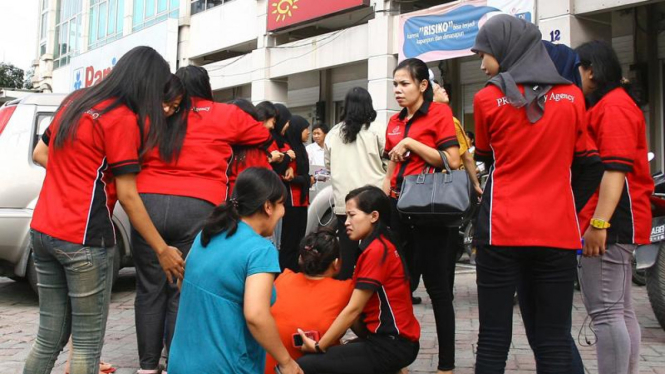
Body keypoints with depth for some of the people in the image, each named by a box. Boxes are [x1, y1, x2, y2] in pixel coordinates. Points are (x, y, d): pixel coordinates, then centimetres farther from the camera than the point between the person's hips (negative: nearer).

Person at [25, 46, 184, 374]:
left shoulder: (75, 102, 12)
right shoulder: (123, 118, -11)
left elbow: (40, 154, 22)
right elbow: (127, 196, -12)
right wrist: (163, 250, -7)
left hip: (42, 231, 8)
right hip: (82, 240, -8)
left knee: (50, 335, 15)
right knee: (87, 341, 2)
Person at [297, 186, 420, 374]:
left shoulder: (376, 251, -16)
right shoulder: (380, 246, 14)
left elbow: (353, 309, -15)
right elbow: (359, 308, 12)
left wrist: (319, 346, -8)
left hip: (391, 345, -10)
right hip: (390, 338, 10)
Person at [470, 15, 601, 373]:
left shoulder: (487, 99, -2)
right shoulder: (571, 96, 4)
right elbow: (584, 159, 14)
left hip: (502, 230, -2)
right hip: (558, 230, 2)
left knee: (493, 337, 4)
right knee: (554, 339, 6)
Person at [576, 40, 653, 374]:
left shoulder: (613, 106, -11)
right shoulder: (608, 105, 23)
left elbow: (616, 168, -20)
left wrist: (599, 223, -25)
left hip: (610, 221, -11)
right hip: (614, 222, 11)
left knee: (606, 312, -11)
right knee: (621, 311, 12)